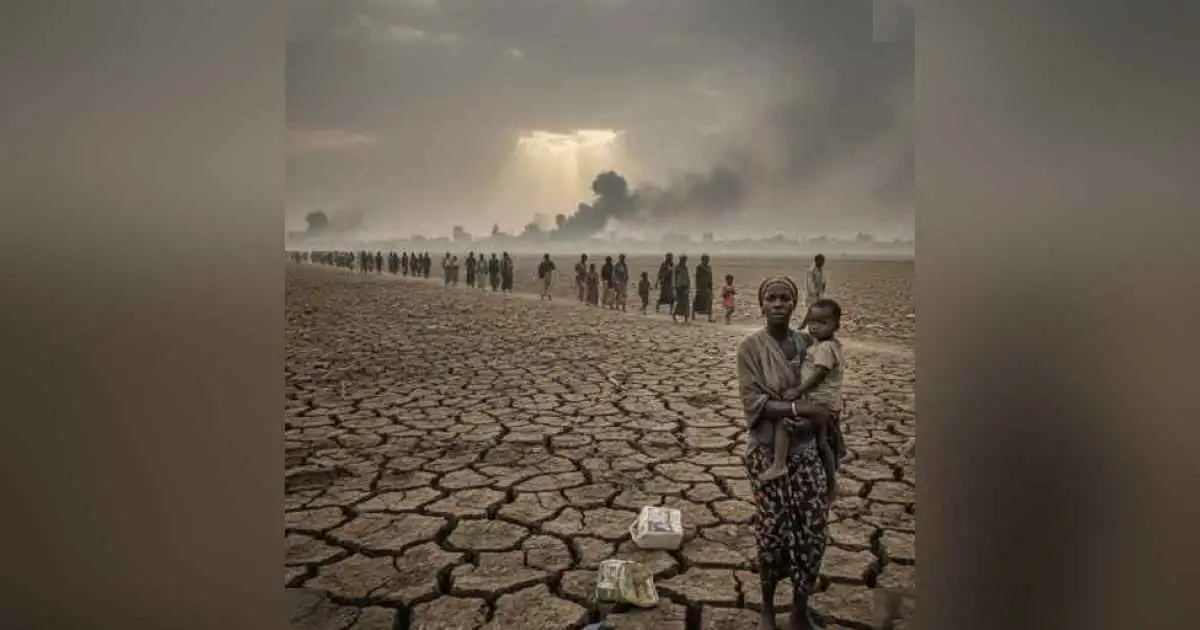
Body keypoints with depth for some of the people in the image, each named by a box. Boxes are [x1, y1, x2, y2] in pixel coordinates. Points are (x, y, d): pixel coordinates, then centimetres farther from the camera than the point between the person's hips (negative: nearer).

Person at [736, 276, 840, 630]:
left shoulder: (807, 344, 3)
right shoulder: (751, 347, -8)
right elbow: (753, 401, -15)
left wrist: (811, 421, -10)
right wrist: (799, 408, -24)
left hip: (806, 449, 4)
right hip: (767, 451, -3)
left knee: (813, 529, 4)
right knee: (773, 531, 4)